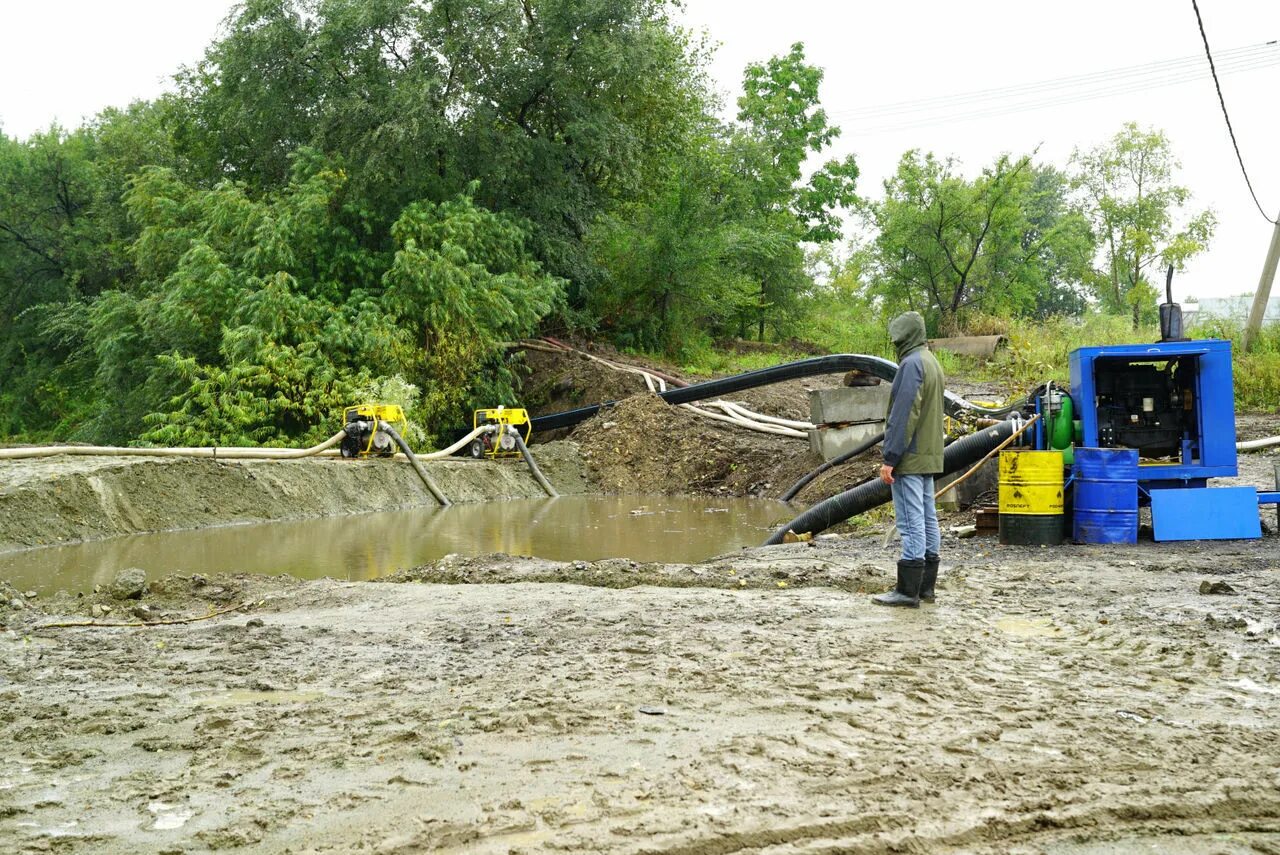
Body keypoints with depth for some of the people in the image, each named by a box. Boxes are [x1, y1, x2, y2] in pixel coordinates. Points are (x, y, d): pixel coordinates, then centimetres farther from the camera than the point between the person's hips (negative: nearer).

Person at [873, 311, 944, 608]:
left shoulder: (912, 363, -15)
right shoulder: (932, 362, 16)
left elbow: (902, 415, -20)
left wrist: (890, 458, -19)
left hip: (910, 458, -10)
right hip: (929, 456, 10)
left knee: (911, 523, -8)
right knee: (928, 520, 11)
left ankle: (908, 590, -6)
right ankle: (926, 586, 17)